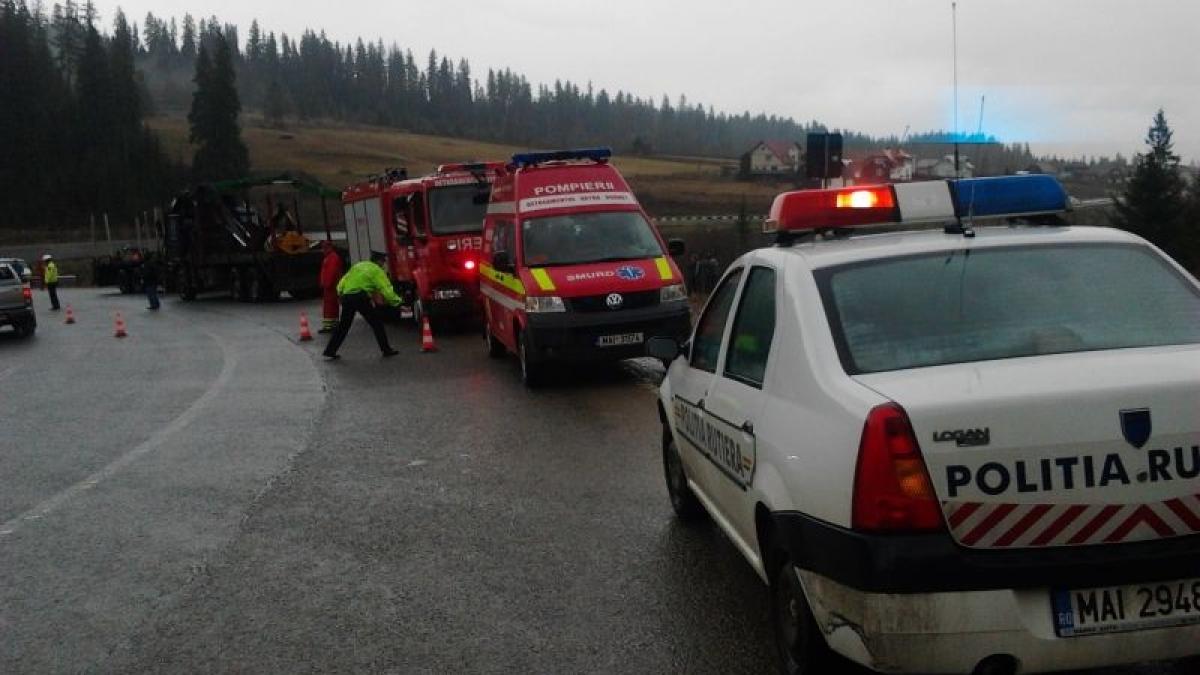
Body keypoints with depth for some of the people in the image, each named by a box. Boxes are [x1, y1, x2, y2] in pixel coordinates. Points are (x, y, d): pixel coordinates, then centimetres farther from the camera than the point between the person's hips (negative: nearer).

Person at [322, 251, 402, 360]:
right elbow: (386, 290, -6)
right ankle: (386, 349, 4)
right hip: (360, 297, -6)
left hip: (346, 297, 6)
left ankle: (329, 351, 16)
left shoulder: (357, 265, 23)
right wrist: (397, 302, -1)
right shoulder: (377, 270, 3)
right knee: (376, 322, 5)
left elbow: (341, 284, 19)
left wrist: (341, 296, 24)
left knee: (343, 325, 15)